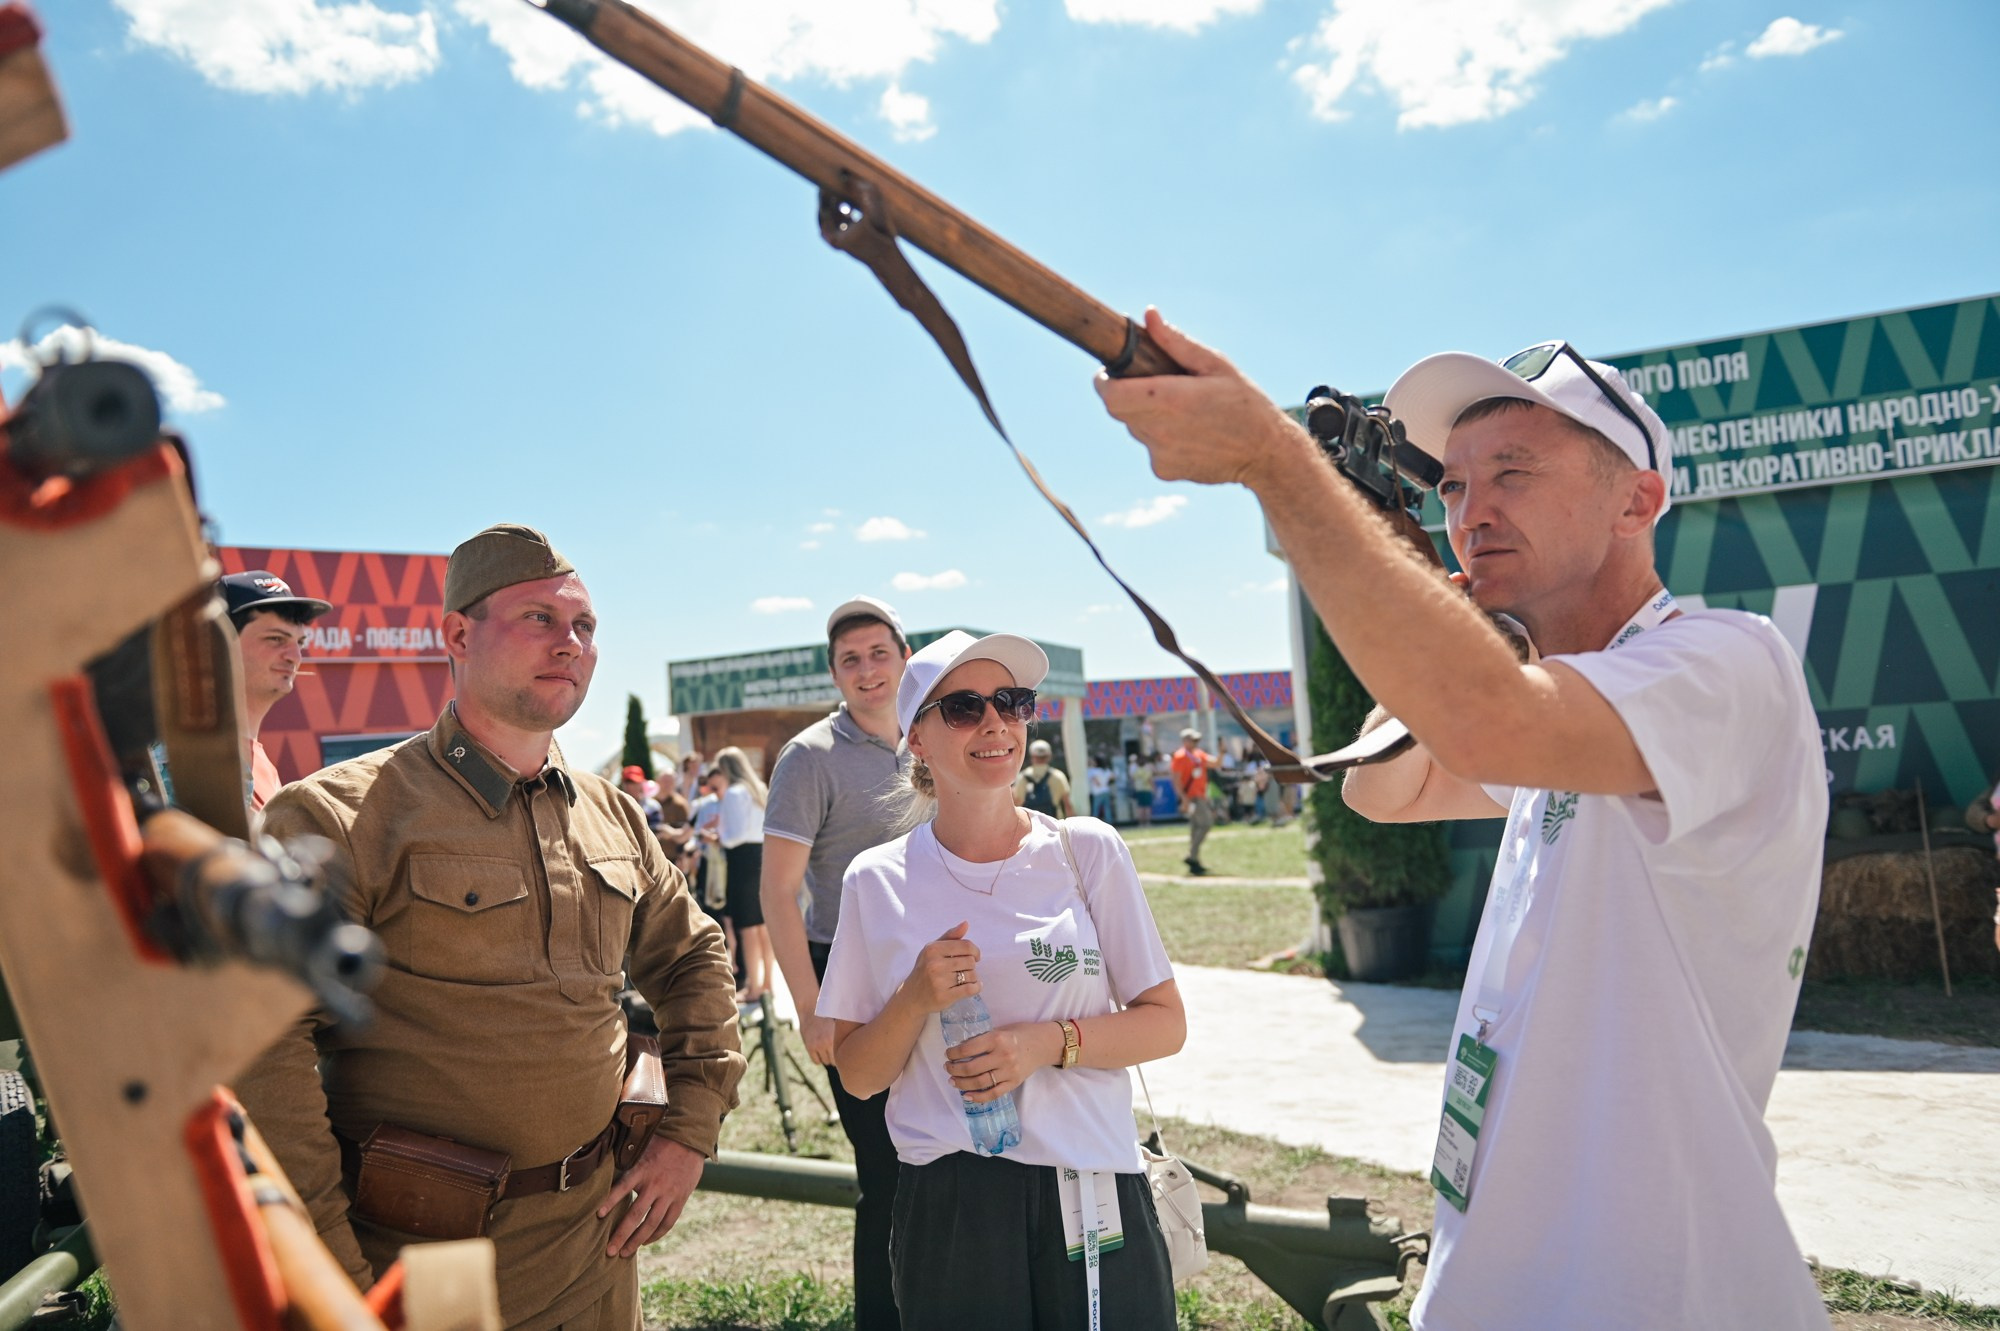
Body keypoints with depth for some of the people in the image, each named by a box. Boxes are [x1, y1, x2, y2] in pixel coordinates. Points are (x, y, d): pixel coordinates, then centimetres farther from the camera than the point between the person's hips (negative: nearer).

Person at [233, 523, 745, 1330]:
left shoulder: (613, 816, 4)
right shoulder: (339, 816, -15)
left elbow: (692, 958, 14)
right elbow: (259, 1040, -23)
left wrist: (689, 1133, 6)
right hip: (417, 1260, -5)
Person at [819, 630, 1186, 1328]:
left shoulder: (1086, 851, -4)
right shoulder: (877, 880, -3)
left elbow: (1165, 1024, -1)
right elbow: (858, 1075, 2)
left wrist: (1049, 1042, -16)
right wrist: (916, 1000, -16)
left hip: (1096, 1193, 0)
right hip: (947, 1209, 0)